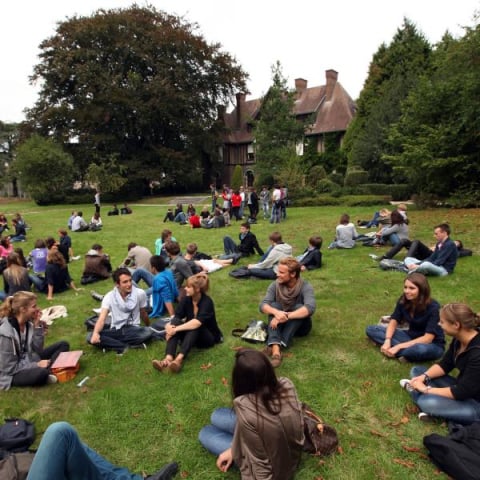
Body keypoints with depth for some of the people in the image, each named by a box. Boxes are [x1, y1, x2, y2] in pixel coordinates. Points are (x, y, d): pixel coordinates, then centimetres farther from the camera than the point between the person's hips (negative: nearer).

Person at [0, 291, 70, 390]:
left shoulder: (28, 323, -4)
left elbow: (37, 350, -4)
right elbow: (10, 368, -21)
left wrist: (37, 326, -12)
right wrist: (37, 365, -21)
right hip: (12, 374, -8)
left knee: (63, 345, 1)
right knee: (41, 373, -39)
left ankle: (46, 371, -16)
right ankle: (46, 372, -7)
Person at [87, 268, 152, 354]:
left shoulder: (140, 293, -9)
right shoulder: (109, 297, -8)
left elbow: (143, 314, 8)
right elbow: (102, 319, -18)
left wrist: (149, 327, 23)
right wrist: (95, 333, -38)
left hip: (133, 329, 0)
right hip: (116, 330, 1)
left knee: (147, 332, -35)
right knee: (91, 337, -25)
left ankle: (111, 343, -22)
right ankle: (125, 347, -27)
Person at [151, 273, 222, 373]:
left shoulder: (207, 302, -23)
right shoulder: (186, 299, -7)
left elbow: (197, 323, -37)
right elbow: (176, 317, -14)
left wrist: (176, 329, -39)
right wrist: (169, 326, -36)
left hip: (208, 337, -4)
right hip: (190, 335, 5)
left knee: (194, 327, -35)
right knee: (175, 322, -24)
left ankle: (179, 359, -50)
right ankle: (168, 358, -43)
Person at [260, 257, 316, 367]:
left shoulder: (305, 287, -20)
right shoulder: (275, 285, -11)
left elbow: (310, 308, -37)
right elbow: (263, 305, -23)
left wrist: (286, 316, -47)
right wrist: (276, 313, -45)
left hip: (300, 325, -2)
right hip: (280, 323, 2)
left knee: (299, 307, -31)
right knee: (273, 305, -27)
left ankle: (280, 345, -40)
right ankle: (275, 348, -46)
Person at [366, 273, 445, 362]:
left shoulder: (433, 307, -24)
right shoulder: (403, 300, -9)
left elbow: (427, 338, -26)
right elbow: (394, 321, -4)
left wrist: (399, 346, -30)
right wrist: (387, 341, -24)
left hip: (433, 345, -5)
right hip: (411, 337, 5)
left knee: (421, 349, -44)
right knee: (371, 329, -10)